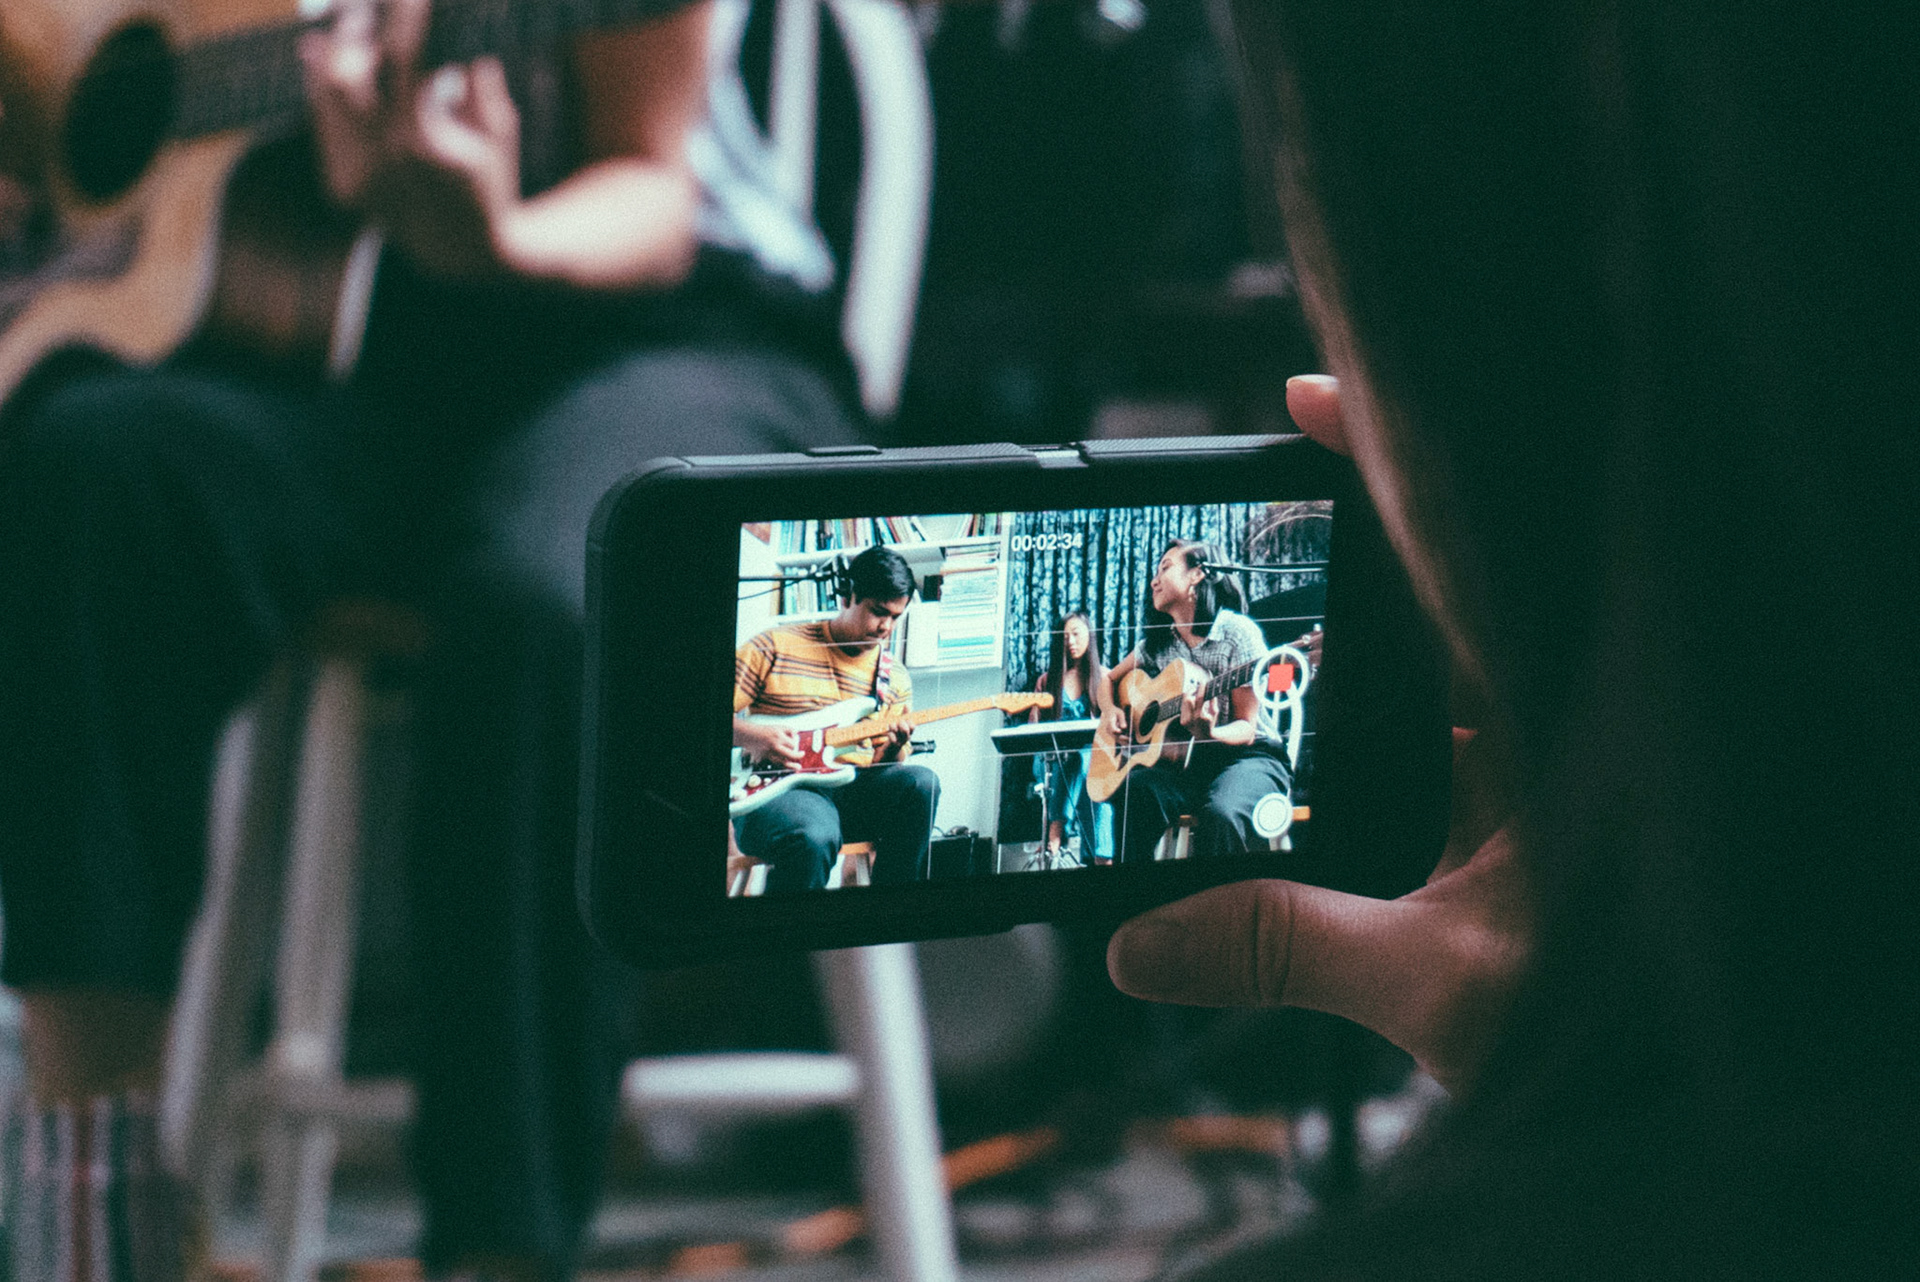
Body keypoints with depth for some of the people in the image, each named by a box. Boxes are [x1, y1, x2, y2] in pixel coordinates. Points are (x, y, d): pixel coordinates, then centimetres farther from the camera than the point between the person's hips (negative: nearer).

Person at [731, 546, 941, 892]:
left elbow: (882, 771, 15)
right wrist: (750, 736, -16)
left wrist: (893, 751, -8)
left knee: (920, 783, -26)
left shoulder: (895, 679, 15)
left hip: (851, 791, 5)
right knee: (814, 838, -40)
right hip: (774, 793, -5)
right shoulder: (776, 647, 4)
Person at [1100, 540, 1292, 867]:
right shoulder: (1158, 644, 9)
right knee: (1131, 794, -29)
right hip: (1185, 763, 5)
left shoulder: (1237, 632, -8)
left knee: (1221, 812, -40)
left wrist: (1209, 733, -32)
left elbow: (1246, 730, -11)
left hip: (1246, 757, -5)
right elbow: (1109, 680, 27)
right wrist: (1112, 711, 4)